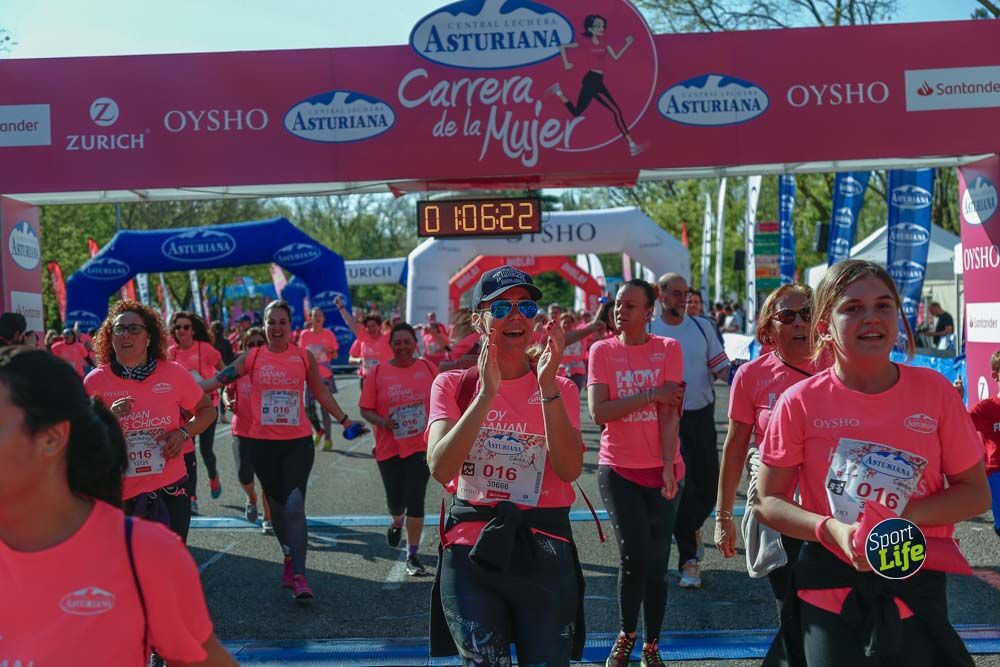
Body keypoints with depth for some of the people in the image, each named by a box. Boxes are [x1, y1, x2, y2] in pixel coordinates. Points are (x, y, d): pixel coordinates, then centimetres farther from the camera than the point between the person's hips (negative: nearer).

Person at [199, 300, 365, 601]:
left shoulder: (304, 357, 3)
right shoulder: (252, 357, 2)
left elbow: (322, 393, 12)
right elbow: (218, 379, 2)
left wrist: (345, 420, 14)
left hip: (298, 442, -1)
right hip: (262, 443, 2)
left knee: (294, 505, -13)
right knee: (277, 505, 12)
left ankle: (298, 575, -14)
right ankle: (290, 560, 30)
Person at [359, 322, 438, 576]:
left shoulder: (428, 368, -1)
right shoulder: (378, 372, -3)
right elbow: (366, 409, -1)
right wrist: (382, 422, -19)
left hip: (421, 447, -1)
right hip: (389, 448, 1)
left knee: (415, 501, -5)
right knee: (395, 500, 9)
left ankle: (412, 556, 8)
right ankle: (396, 523, 47)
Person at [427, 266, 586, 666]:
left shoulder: (561, 390, 5)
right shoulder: (453, 385, 3)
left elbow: (569, 469, -12)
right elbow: (440, 467, -14)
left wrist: (547, 387, -20)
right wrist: (487, 393, -21)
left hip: (543, 553, 1)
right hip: (471, 550, -1)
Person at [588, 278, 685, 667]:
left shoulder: (668, 349, 0)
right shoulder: (602, 351, 1)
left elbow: (670, 411, -7)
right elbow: (598, 412, -9)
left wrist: (668, 466, -15)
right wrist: (650, 395, -11)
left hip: (661, 469, 1)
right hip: (618, 470, 0)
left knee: (657, 562, 5)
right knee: (634, 555, -8)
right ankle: (626, 634, 17)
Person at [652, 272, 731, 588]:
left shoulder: (702, 327, 6)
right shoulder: (649, 333, -3)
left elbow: (719, 366, 8)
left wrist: (735, 378, -13)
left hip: (702, 415, 3)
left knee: (708, 485, 6)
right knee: (681, 487, -4)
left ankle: (692, 528, 38)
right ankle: (689, 559, 5)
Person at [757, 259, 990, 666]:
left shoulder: (935, 391, -5)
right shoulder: (800, 403, -8)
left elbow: (976, 493, 1)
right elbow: (768, 502, -2)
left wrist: (903, 516, -16)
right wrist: (833, 530, -19)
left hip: (917, 592, 2)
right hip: (829, 593, -1)